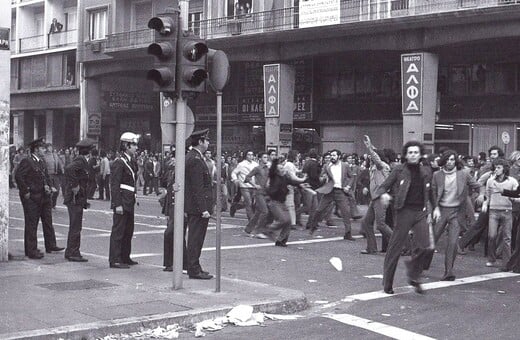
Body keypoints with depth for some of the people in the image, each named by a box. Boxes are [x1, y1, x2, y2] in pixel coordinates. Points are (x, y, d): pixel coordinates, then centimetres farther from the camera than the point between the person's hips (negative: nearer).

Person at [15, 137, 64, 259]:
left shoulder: (42, 161, 12)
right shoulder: (26, 162, -13)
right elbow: (18, 177, -19)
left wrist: (48, 186, 2)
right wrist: (25, 192, -18)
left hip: (44, 196, 8)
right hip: (31, 198, -8)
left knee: (48, 221, 14)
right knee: (31, 224, -1)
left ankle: (50, 245, 25)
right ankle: (31, 250, 5)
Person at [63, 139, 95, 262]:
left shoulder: (83, 161, 14)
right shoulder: (80, 161, -16)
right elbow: (69, 168, -34)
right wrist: (74, 186, -26)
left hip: (78, 198, 10)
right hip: (75, 198, -10)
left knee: (75, 227, 15)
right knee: (75, 227, -5)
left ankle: (71, 252, 22)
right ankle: (73, 253, 0)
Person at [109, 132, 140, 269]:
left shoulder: (131, 162, 15)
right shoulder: (119, 163, -14)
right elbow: (114, 185, -18)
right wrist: (117, 204, -21)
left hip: (129, 203, 10)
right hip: (121, 203, -10)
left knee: (128, 231, 15)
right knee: (118, 231, -5)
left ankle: (125, 257, 24)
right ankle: (114, 260, -1)